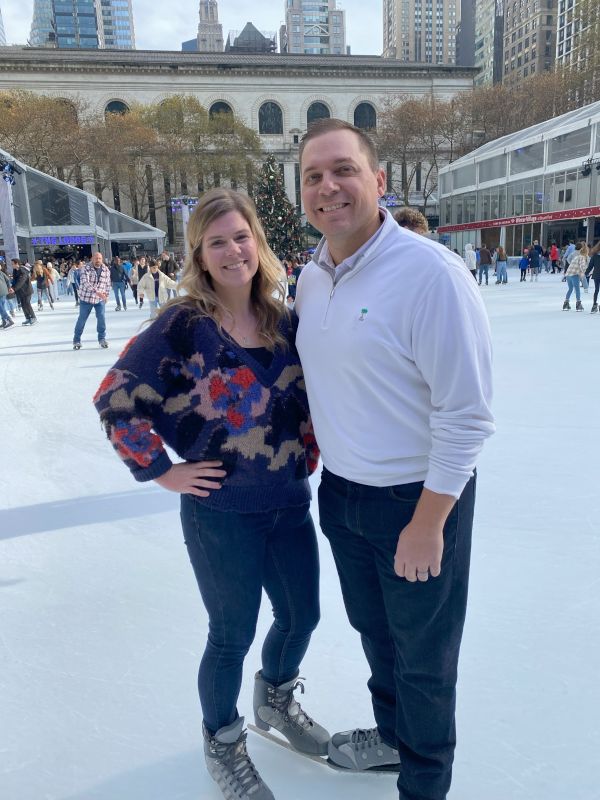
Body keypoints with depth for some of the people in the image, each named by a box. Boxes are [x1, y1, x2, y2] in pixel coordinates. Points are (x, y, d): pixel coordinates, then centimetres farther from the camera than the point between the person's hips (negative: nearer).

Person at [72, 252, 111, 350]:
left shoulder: (106, 270, 0)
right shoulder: (86, 269, -14)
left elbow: (108, 284, 13)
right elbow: (85, 283, -28)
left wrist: (106, 295, 14)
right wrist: (96, 292, -39)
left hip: (100, 299, 3)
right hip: (86, 298, -3)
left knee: (102, 318, -5)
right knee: (82, 319, 4)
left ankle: (102, 339, 11)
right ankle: (76, 340, 16)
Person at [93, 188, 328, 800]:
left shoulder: (284, 322, 1)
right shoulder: (183, 323, -15)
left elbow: (307, 393, 16)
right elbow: (117, 398, -13)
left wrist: (309, 448, 6)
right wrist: (162, 472, -12)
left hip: (290, 502, 6)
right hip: (221, 512, -5)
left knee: (302, 616, 20)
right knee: (233, 635, 12)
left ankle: (276, 700, 53)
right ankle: (222, 742, 43)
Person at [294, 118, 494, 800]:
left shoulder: (430, 272, -23)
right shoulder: (309, 278, 1)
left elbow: (466, 416, -22)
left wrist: (427, 524, -18)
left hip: (417, 499, -6)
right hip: (340, 490, 7)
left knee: (423, 655, 15)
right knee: (372, 627, 27)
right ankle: (392, 734, 55)